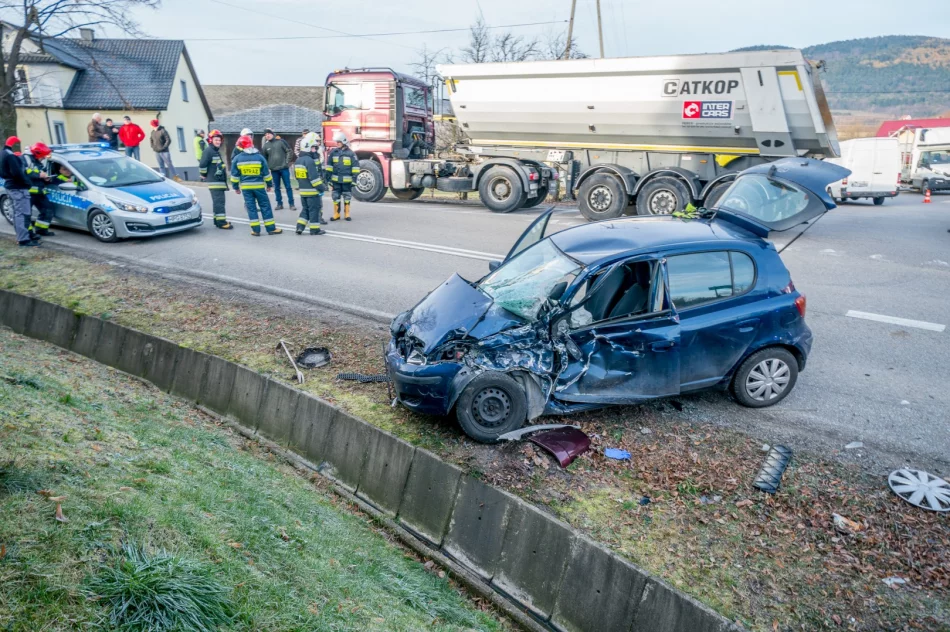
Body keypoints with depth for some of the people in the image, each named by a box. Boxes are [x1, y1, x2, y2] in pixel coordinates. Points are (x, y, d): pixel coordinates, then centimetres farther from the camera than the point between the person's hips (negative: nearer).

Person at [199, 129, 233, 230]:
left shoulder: (217, 151, 17)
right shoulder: (208, 151, -12)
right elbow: (202, 165, -18)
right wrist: (204, 175, -7)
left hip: (221, 181, 10)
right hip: (214, 181, -10)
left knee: (218, 201, 15)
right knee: (219, 201, -12)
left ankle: (218, 220, 22)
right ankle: (221, 221, -12)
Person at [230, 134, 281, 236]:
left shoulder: (237, 158, -2)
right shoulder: (259, 157, -4)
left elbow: (234, 175, 2)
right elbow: (266, 173, 0)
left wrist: (236, 187, 13)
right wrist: (269, 185, 11)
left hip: (246, 187, 1)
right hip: (259, 186, -1)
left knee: (251, 207, 6)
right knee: (265, 206, 4)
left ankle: (256, 230, 4)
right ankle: (271, 228, 4)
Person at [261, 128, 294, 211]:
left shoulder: (281, 141, -2)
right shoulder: (265, 146, 3)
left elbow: (288, 151, -1)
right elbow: (264, 157, 10)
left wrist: (287, 161, -6)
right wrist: (268, 166, 6)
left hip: (284, 168, -2)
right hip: (274, 169, 2)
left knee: (288, 186, 0)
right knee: (277, 188, 8)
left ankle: (291, 204, 6)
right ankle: (279, 204, 16)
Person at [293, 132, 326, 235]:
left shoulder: (298, 160, 11)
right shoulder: (310, 161, -19)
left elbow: (297, 176, 17)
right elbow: (314, 178, -22)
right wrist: (321, 188, -15)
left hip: (303, 190, 9)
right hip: (312, 190, -9)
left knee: (305, 209, 17)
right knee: (314, 209, 1)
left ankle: (300, 226, 11)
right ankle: (314, 229, 6)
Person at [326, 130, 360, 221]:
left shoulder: (350, 153, -4)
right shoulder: (333, 152, 3)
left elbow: (355, 166, -2)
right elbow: (329, 165, 9)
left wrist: (354, 177, -6)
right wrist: (328, 177, 7)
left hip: (347, 180, -2)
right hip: (336, 179, 2)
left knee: (347, 197, 7)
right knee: (336, 197, 5)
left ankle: (347, 214, 18)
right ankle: (336, 214, 15)